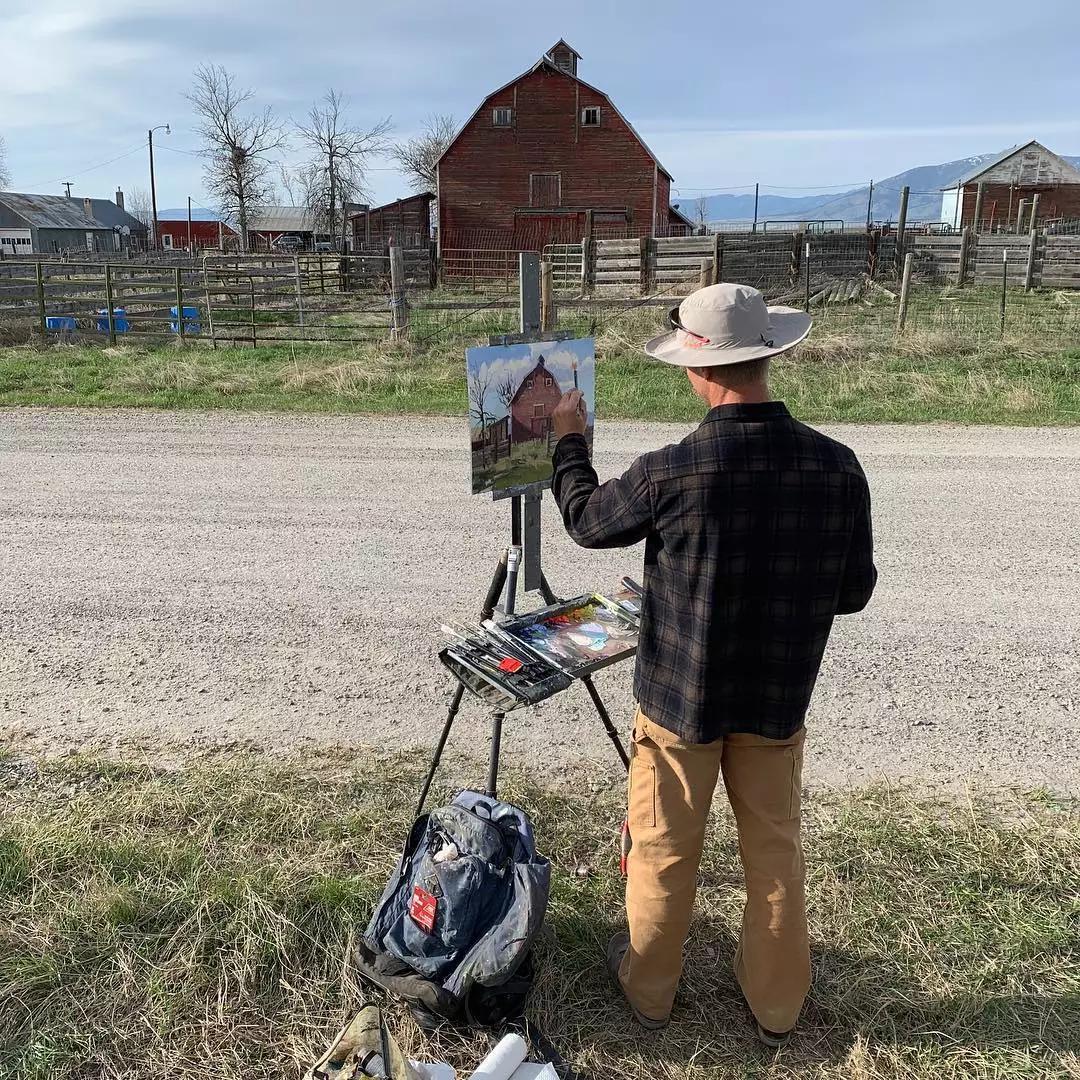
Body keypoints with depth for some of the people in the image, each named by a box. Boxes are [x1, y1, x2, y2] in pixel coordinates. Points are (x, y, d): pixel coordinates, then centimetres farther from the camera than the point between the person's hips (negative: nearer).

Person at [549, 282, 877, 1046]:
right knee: (775, 848, 20)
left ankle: (649, 989, 37)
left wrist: (570, 441, 14)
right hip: (778, 696, 3)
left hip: (681, 692, -2)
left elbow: (587, 519, -3)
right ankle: (777, 1006, 37)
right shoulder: (838, 467, -14)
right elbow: (854, 592, -4)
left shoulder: (671, 472, -23)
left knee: (664, 849, 16)